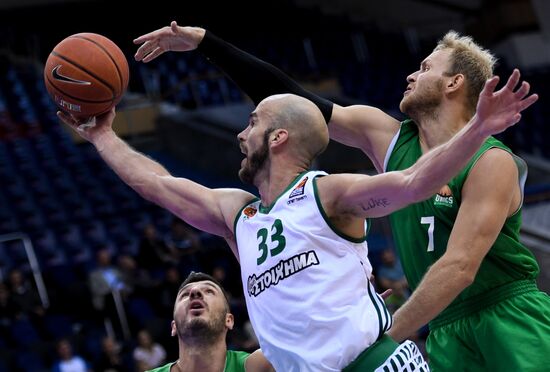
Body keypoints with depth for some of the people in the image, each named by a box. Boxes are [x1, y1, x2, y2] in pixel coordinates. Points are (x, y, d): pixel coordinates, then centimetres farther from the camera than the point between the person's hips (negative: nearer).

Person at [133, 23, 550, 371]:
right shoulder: (386, 136, 7)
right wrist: (203, 41, 5)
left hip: (511, 321, -5)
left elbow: (459, 268, -20)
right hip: (445, 333, 5)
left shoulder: (492, 162, -12)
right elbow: (294, 100, 7)